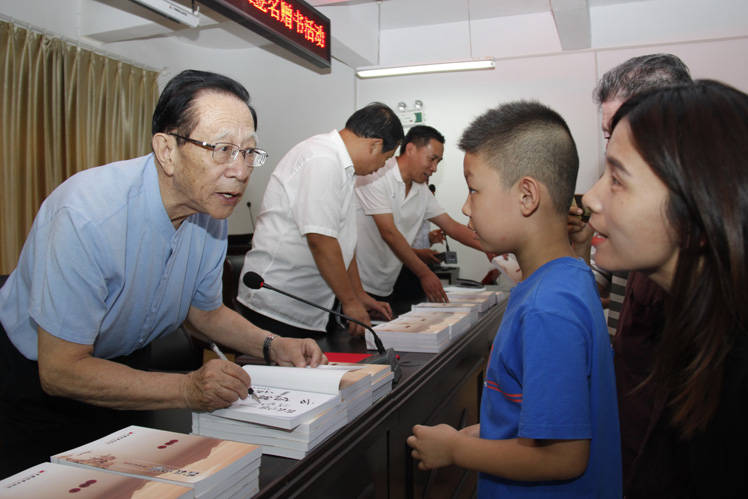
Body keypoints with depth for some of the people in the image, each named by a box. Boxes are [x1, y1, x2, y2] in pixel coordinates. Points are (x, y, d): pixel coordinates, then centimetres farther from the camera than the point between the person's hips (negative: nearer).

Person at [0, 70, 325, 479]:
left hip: (119, 370, 6)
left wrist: (271, 346, -13)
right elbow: (60, 370, -30)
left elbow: (205, 310, 4)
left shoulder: (211, 209, -12)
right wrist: (188, 390, -38)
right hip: (36, 378, -5)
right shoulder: (87, 215, -35)